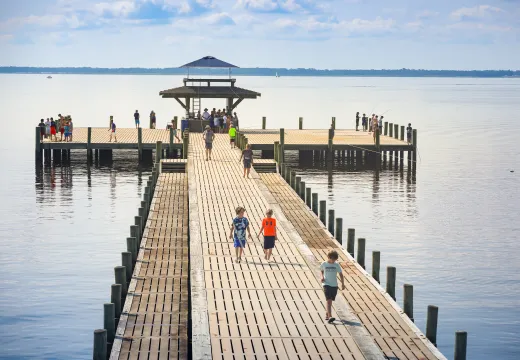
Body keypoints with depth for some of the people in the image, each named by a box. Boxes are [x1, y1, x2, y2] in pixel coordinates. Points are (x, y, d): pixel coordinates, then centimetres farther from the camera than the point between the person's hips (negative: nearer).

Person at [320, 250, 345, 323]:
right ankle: (330, 317, -25)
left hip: (334, 285, 3)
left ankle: (327, 315, 27)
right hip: (327, 284, -3)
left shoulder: (336, 265, 0)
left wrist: (343, 284, -3)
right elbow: (322, 270, 18)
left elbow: (341, 274, 4)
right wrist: (322, 277, 0)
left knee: (330, 301, 10)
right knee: (329, 300, -15)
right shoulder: (324, 264, -2)